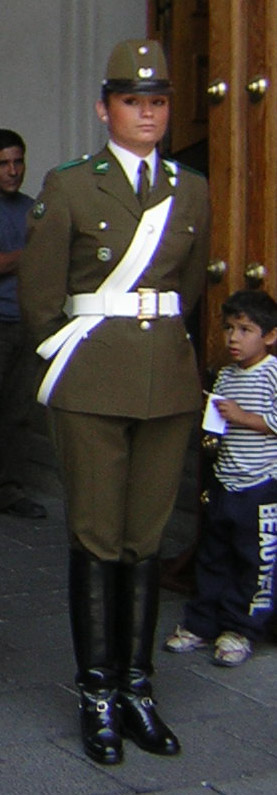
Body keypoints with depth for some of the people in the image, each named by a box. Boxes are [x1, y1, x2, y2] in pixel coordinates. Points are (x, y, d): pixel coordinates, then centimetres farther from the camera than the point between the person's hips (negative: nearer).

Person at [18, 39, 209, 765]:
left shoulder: (191, 192, 9)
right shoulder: (68, 186, -2)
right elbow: (39, 292, 1)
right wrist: (70, 358, 9)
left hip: (169, 379, 4)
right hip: (93, 383, -3)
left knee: (145, 536, 8)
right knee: (97, 537, 0)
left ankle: (136, 689, 15)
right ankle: (98, 696, 9)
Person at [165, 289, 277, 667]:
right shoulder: (226, 376, 12)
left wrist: (242, 416, -20)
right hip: (225, 482, 7)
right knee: (214, 556, 13)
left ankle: (242, 629, 10)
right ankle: (202, 624, 22)